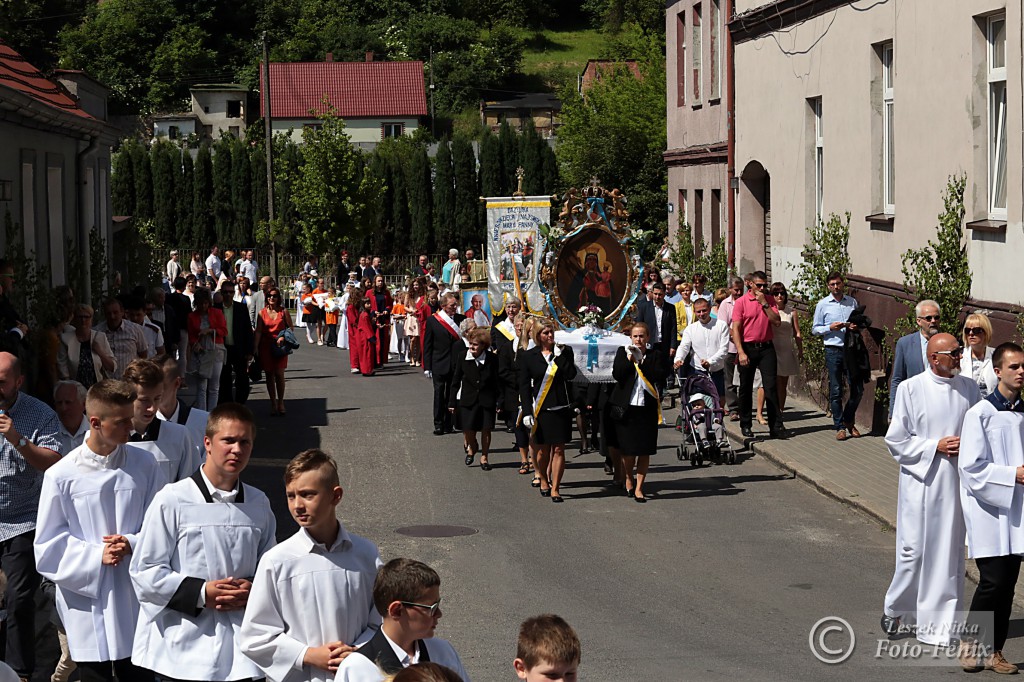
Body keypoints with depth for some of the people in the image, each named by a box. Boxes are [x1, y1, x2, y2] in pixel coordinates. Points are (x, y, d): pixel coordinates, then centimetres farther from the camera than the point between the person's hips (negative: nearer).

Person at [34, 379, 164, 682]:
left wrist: (132, 544, -14)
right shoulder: (62, 475, -9)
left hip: (135, 598, 2)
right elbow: (49, 545, -3)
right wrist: (97, 555, -14)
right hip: (88, 603, -2)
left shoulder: (144, 465, -2)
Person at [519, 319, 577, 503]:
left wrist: (560, 356, -13)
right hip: (540, 409, 0)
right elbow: (524, 386, 1)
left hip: (561, 407, 0)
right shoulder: (528, 356, 2)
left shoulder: (564, 352, 4)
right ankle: (543, 481, 31)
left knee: (559, 449, -2)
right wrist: (527, 412, -6)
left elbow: (571, 375, -10)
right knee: (543, 449, 6)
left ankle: (555, 488, 4)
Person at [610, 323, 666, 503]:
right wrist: (630, 360, -13)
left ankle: (639, 488, 7)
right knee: (628, 449, 4)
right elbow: (616, 374, -7)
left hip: (647, 407, 0)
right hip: (626, 406, 0)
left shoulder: (655, 356, 5)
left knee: (645, 450, 0)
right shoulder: (623, 352, 6)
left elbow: (660, 375, -11)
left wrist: (640, 362, -10)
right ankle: (629, 479, 29)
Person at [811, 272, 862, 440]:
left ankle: (848, 420, 22)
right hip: (833, 350, -2)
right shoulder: (822, 305, 3)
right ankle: (840, 427, 6)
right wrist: (830, 328, -12)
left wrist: (857, 327, -2)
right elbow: (815, 329, 5)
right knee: (835, 391, 0)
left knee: (858, 388, 2)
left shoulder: (852, 302, 11)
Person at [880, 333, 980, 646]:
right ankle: (895, 608, 25)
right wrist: (935, 446, -13)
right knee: (914, 550, 0)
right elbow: (896, 439, -4)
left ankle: (940, 625, 15)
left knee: (949, 553, 6)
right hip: (921, 482, -3)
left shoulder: (969, 389, 4)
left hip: (956, 483, 3)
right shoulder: (911, 389, -5)